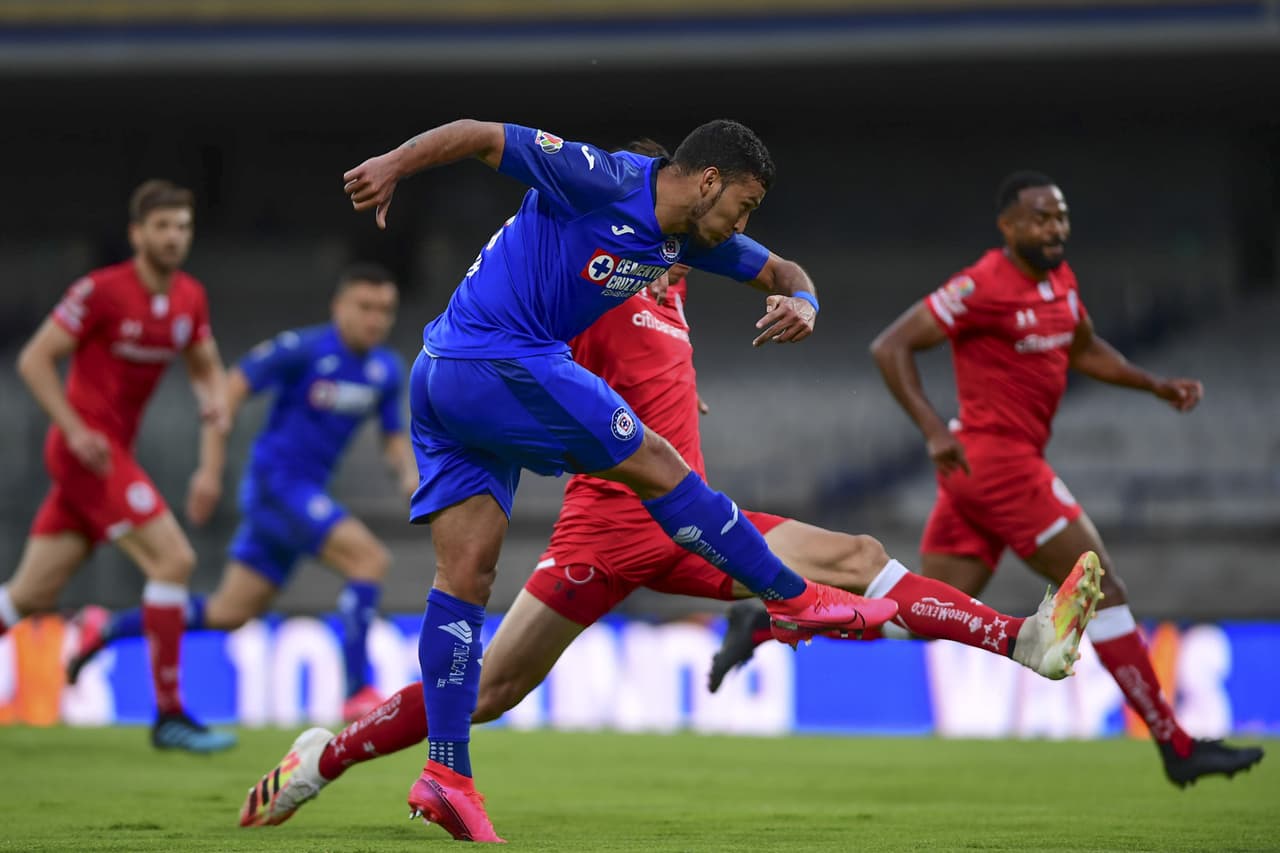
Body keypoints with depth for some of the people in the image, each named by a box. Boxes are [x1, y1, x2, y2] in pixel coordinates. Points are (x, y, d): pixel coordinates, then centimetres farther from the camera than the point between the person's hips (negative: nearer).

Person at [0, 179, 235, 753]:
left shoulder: (190, 298, 7)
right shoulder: (102, 291, -13)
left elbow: (205, 366, 21)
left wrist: (215, 402, -1)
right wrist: (76, 430, -19)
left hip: (112, 452, 8)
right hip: (87, 448, -8)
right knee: (174, 559, -16)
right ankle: (169, 715, -13)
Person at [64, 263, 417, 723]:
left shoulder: (386, 370, 6)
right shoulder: (303, 349, -14)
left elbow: (394, 437, 18)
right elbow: (231, 388, -12)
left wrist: (409, 473, -4)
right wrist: (212, 468, -15)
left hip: (305, 493, 8)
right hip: (274, 481, -8)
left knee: (227, 614, 10)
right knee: (370, 558, -23)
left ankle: (105, 629, 24)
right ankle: (358, 692, -21)